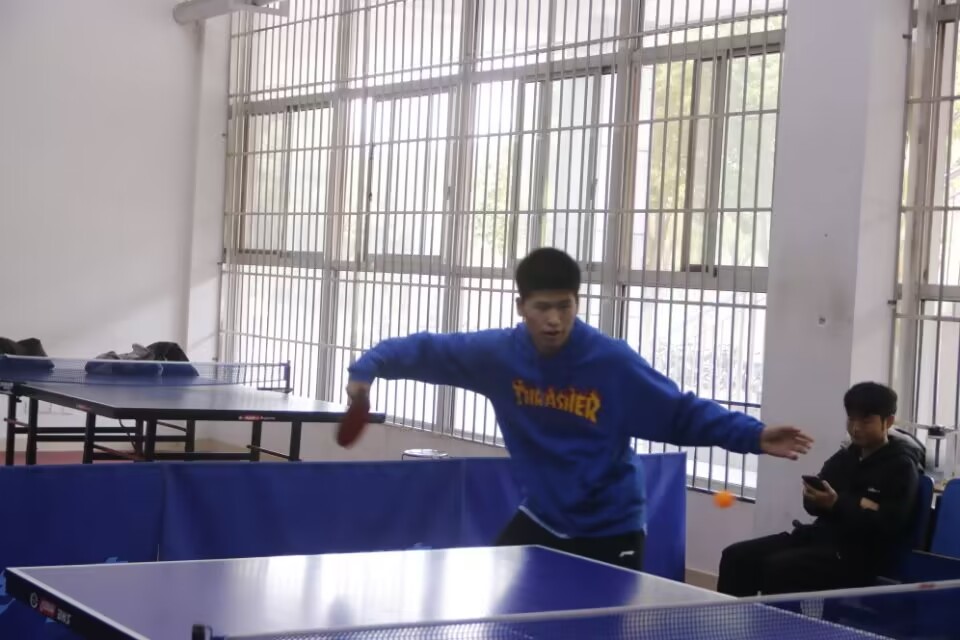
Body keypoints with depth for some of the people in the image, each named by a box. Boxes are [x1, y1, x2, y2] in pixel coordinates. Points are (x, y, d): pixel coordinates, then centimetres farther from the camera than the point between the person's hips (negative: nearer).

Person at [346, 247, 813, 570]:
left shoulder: (612, 362, -20)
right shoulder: (499, 353, -12)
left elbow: (682, 414, -16)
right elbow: (425, 349, -1)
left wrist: (753, 435, -27)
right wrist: (367, 368, -16)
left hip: (609, 529, -3)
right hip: (540, 519, 4)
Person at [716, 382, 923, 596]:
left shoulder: (901, 466, -3)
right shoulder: (845, 456, 17)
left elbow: (886, 526, -15)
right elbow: (811, 504, 7)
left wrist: (838, 505, -26)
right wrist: (855, 505, -10)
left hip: (857, 556, -8)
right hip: (820, 536, 8)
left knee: (776, 567, -31)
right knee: (736, 556, -8)